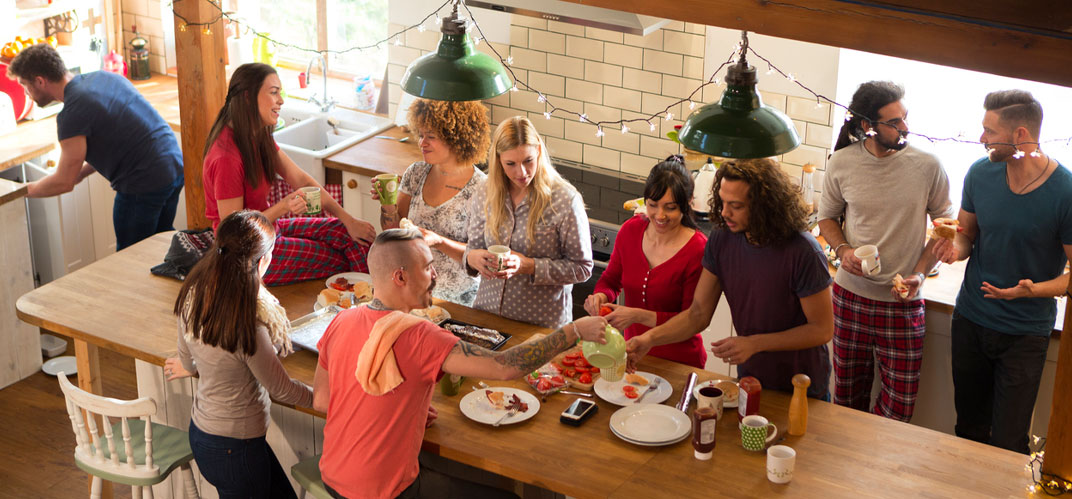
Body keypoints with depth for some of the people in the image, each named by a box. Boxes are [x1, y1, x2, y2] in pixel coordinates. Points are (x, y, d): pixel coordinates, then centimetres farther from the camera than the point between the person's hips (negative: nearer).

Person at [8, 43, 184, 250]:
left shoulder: (72, 114, -17)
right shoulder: (104, 77, 9)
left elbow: (64, 183, -11)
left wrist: (26, 190, 6)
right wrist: (80, 172, 16)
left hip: (144, 185, -8)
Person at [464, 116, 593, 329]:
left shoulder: (565, 200, -15)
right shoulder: (485, 197, -1)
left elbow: (582, 268, -12)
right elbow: (474, 245, 10)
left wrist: (529, 266, -24)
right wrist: (472, 257, -14)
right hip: (487, 314, 4)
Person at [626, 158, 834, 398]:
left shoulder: (802, 252, -27)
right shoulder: (721, 240, -11)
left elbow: (822, 329, -20)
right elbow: (698, 314, -6)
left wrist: (754, 343, -26)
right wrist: (649, 338, -21)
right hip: (750, 381, 5)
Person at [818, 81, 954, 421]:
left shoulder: (927, 166, -9)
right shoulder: (842, 163, -5)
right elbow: (827, 216, 11)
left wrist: (920, 273, -11)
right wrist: (842, 250, -9)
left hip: (903, 302, -1)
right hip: (850, 294, 1)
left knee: (900, 405, 2)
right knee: (848, 395, 14)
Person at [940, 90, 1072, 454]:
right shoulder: (981, 174, -4)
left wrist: (1035, 289, -29)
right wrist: (956, 248, -11)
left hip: (1025, 334, -4)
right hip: (970, 321, 4)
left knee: (1007, 447, -1)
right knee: (969, 429, 17)